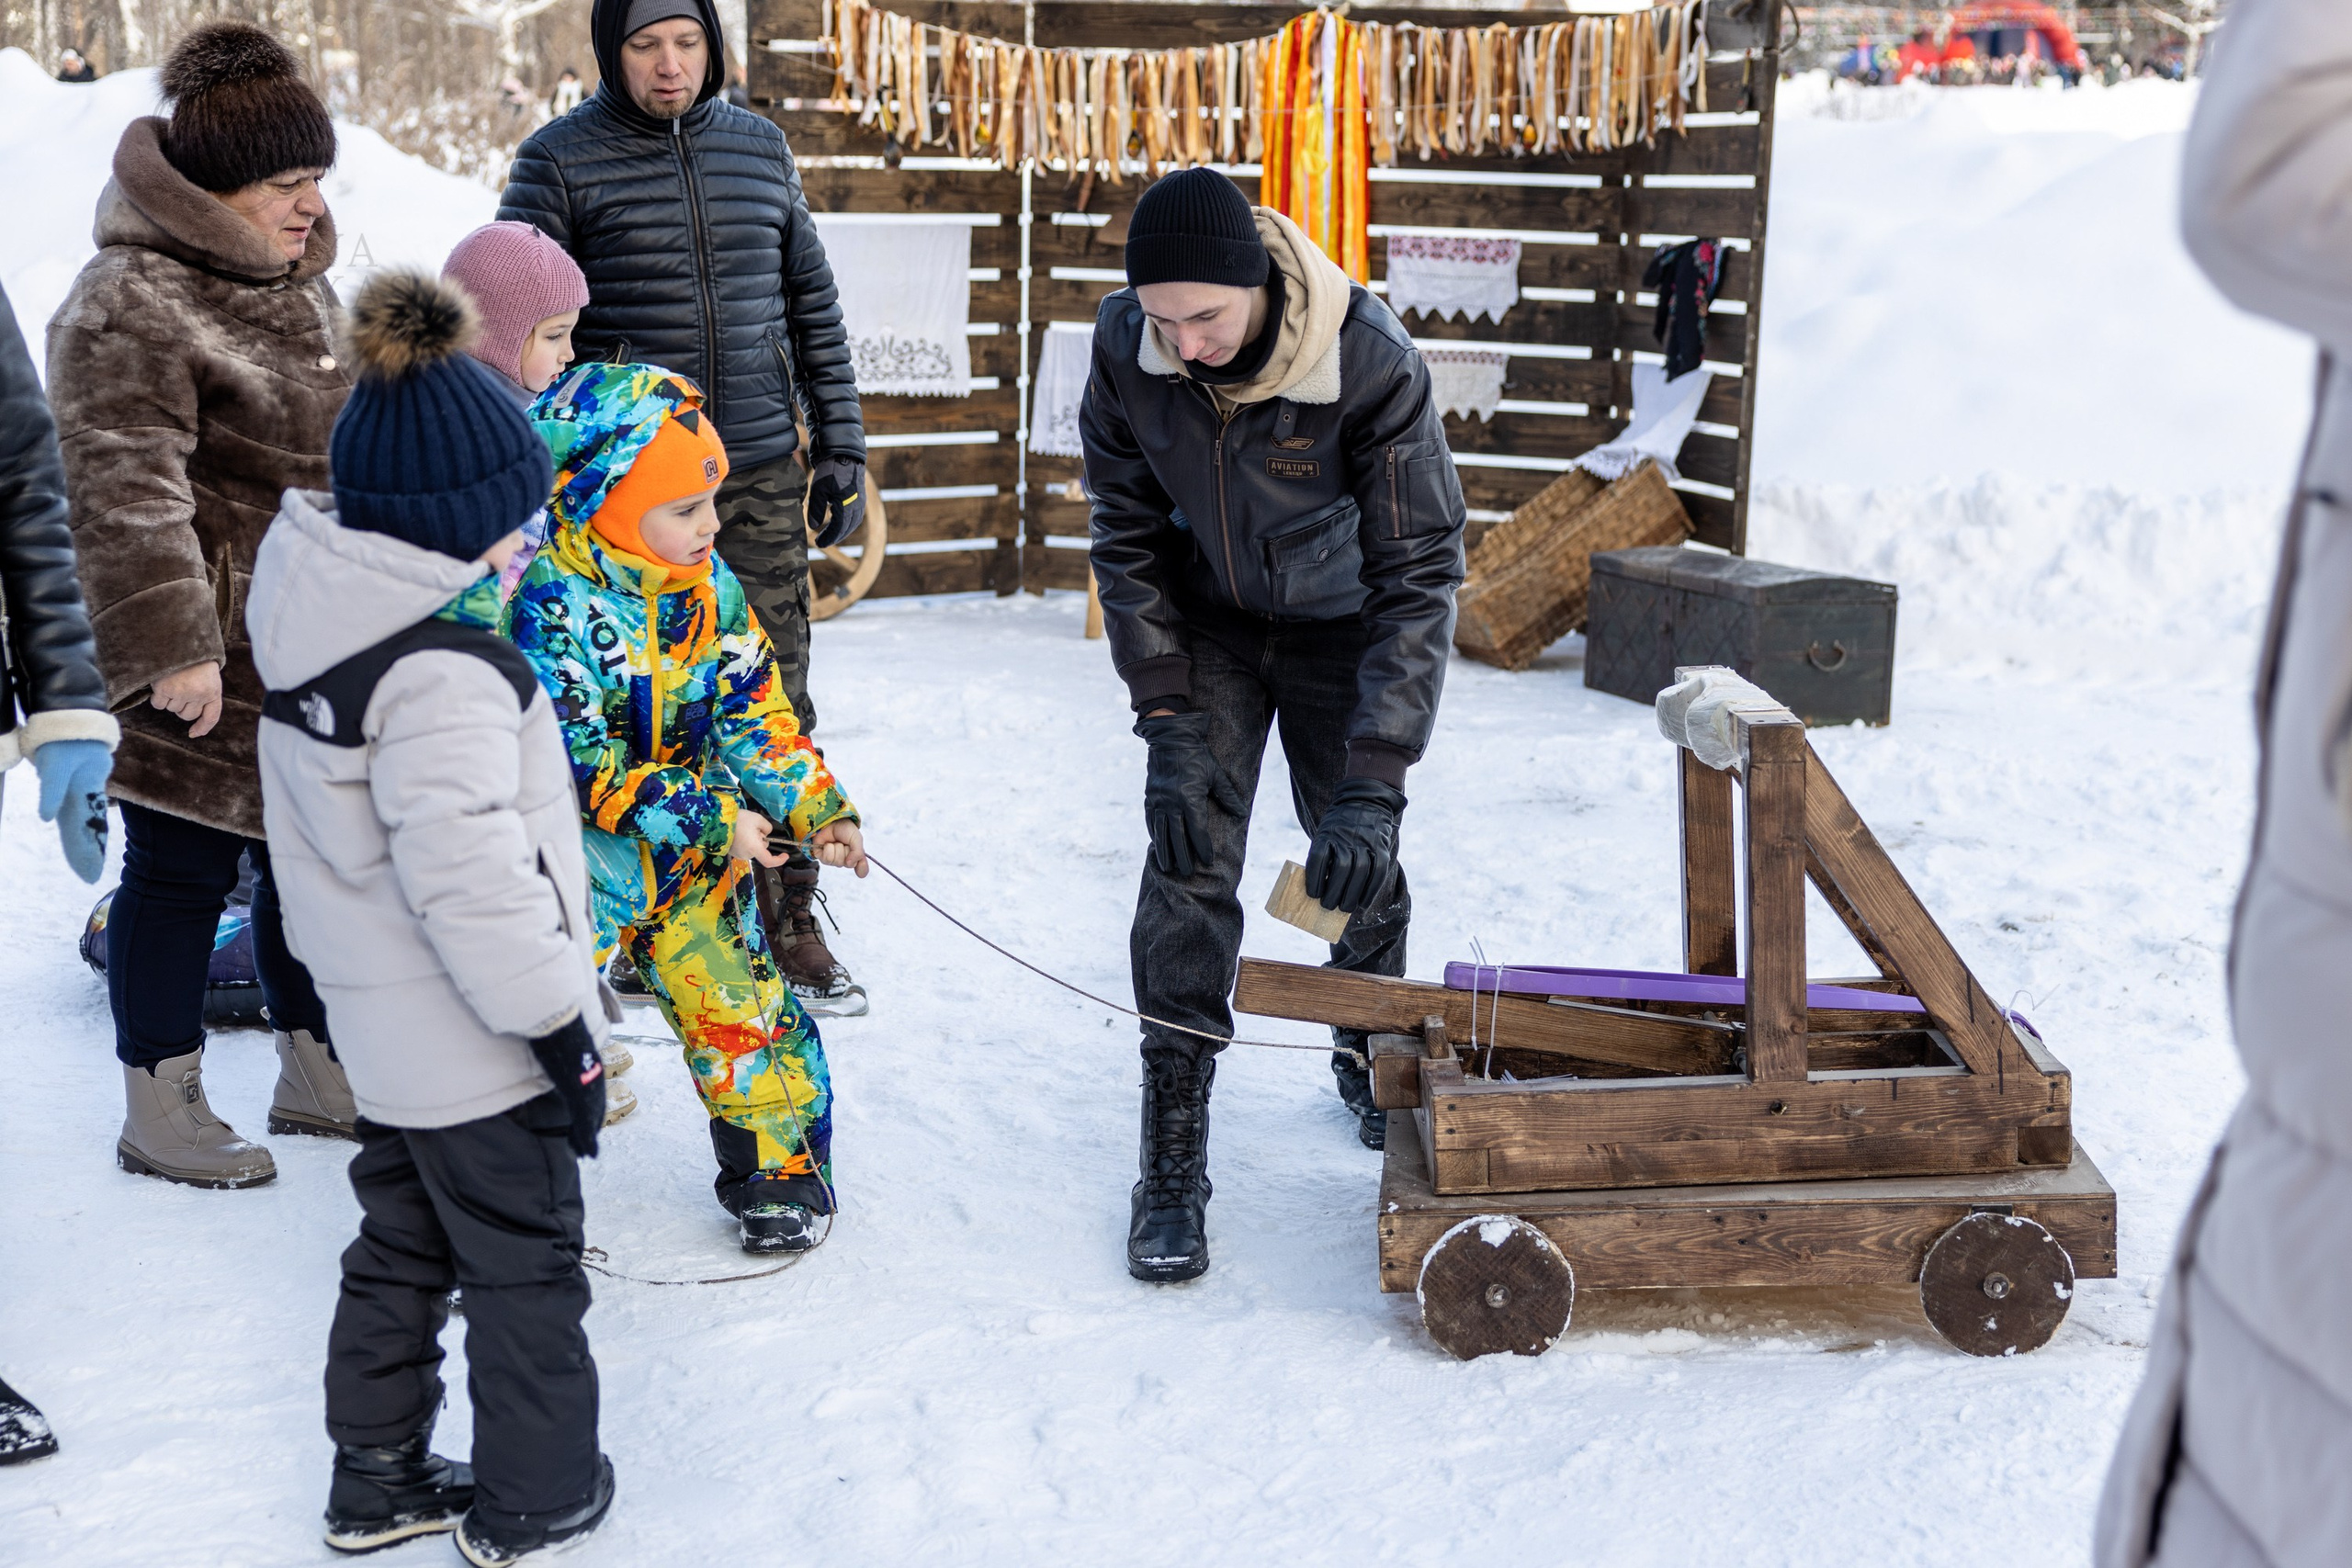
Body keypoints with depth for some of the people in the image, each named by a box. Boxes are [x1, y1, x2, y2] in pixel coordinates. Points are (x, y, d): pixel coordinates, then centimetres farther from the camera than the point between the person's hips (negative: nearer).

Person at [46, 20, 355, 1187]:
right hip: (208, 664, -9)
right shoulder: (129, 305, -18)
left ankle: (316, 1071, 33)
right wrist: (172, 649, -28)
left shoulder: (291, 282, 13)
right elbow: (127, 494, -23)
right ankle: (160, 1110, 16)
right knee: (181, 872, 3)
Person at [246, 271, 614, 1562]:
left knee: (402, 1247, 23)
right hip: (476, 1041, -9)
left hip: (381, 1030, 9)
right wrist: (557, 1021, -20)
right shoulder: (439, 670, -28)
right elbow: (469, 877, -31)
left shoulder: (318, 611, 2)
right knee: (525, 1263, 10)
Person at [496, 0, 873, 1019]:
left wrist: (841, 449, 11)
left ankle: (790, 925, 16)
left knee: (776, 711, 4)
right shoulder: (561, 161, -2)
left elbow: (813, 307, 15)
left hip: (761, 481, 3)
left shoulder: (759, 148, 10)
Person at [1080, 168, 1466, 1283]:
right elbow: (1129, 536, -11)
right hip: (1208, 619, 1)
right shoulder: (1125, 347, -24)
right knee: (1187, 860, -10)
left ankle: (1366, 1055, 38)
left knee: (1360, 858, 7)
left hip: (1341, 624, -1)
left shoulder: (1372, 364, -33)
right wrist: (1168, 723, -19)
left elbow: (1419, 575, -29)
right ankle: (1172, 1159, -5)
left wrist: (1371, 786, -35)